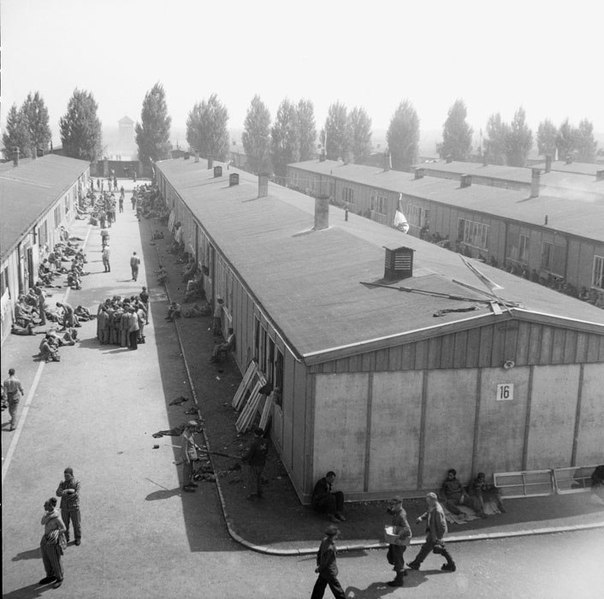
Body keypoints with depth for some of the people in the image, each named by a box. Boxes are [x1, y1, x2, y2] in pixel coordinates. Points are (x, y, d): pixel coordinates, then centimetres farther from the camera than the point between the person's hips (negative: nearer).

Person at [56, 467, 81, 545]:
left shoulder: (76, 483, -9)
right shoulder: (62, 483, 0)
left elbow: (76, 495, -20)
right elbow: (58, 493, -14)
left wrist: (64, 494, -21)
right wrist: (68, 490, -30)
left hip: (74, 507, -3)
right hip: (64, 507, 3)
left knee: (76, 524, 8)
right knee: (65, 524, 12)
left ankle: (78, 538, 26)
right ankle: (66, 538, 31)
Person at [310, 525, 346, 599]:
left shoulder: (325, 540, -8)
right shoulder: (330, 548, -35)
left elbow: (319, 553, 4)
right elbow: (324, 561, -24)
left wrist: (318, 564, 9)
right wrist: (319, 569, -7)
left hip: (323, 571, 8)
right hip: (330, 573, -8)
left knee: (319, 587, 22)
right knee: (337, 589, 14)